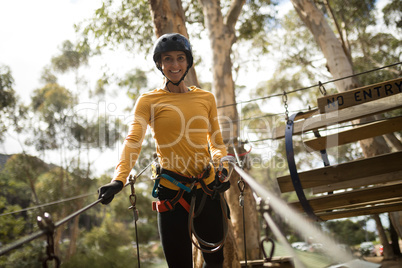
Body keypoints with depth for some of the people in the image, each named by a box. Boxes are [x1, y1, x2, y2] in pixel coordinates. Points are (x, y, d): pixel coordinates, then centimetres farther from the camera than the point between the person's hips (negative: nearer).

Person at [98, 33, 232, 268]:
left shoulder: (206, 98, 9)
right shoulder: (149, 101, -1)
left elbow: (217, 143, 15)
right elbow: (133, 141, -14)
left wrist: (222, 169, -5)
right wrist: (119, 179, -29)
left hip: (209, 191, 3)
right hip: (172, 194, -3)